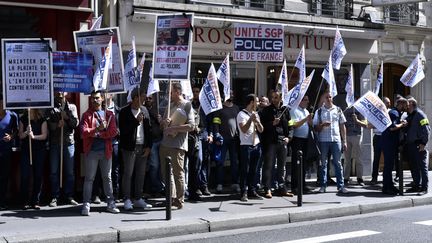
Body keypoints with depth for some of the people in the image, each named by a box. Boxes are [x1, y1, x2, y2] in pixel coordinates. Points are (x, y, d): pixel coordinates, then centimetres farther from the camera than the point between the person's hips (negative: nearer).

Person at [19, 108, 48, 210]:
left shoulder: (42, 120, 2)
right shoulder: (23, 119, 8)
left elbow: (44, 135, -4)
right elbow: (20, 135, 5)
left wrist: (34, 136, -21)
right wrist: (26, 133, -16)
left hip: (40, 151, -1)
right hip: (26, 150, 1)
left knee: (38, 176, 2)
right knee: (25, 176, -6)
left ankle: (35, 202, 9)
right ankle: (25, 202, 1)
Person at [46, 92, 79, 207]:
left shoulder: (72, 107, 11)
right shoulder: (51, 107, 8)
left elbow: (76, 123, 1)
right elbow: (48, 123, -3)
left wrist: (67, 116, -15)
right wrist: (57, 124, -20)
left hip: (68, 142, 1)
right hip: (55, 142, -1)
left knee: (70, 171, 3)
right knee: (54, 171, 1)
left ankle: (69, 196, 11)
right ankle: (54, 197, 8)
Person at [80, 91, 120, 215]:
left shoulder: (109, 114, 8)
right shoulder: (87, 115, 3)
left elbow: (113, 132, -3)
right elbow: (84, 131, -12)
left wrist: (98, 134, -12)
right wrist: (98, 129, -25)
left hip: (106, 150, 2)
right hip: (92, 151, -2)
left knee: (107, 177, 9)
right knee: (89, 178, 0)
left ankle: (110, 203, 15)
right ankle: (86, 204, 2)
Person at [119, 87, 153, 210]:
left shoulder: (144, 110, 12)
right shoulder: (124, 112, -4)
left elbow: (148, 129, 13)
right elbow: (123, 130, -12)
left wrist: (148, 146, 5)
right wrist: (136, 121, -17)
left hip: (143, 147, 5)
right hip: (130, 147, -5)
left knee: (141, 174, 9)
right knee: (128, 174, -3)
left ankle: (138, 199, 17)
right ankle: (127, 200, 4)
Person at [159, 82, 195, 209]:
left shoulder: (187, 105, -4)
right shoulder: (170, 105, 18)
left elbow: (191, 126, -14)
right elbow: (162, 125, 21)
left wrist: (173, 128, -17)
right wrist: (164, 122, -2)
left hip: (178, 145, -8)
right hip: (165, 144, 8)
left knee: (178, 173, -3)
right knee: (166, 173, 12)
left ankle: (180, 200, 5)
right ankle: (172, 197, 23)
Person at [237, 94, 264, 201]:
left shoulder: (255, 114, 17)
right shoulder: (242, 114, -5)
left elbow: (261, 130, 13)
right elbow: (244, 130, -15)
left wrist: (257, 121, -4)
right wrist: (251, 119, -19)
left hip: (256, 145, 6)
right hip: (246, 145, -6)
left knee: (253, 170, 8)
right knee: (245, 170, -4)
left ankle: (252, 191, 14)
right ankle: (244, 193, -2)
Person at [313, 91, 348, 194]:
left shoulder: (338, 110, 9)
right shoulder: (319, 111, 6)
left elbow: (342, 126, 11)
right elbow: (315, 127, 6)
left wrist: (344, 141, 6)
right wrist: (323, 125, -15)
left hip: (336, 139, 0)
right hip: (323, 140, 0)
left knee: (338, 163, 1)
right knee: (323, 163, 4)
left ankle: (340, 186, 3)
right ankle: (323, 186, 9)